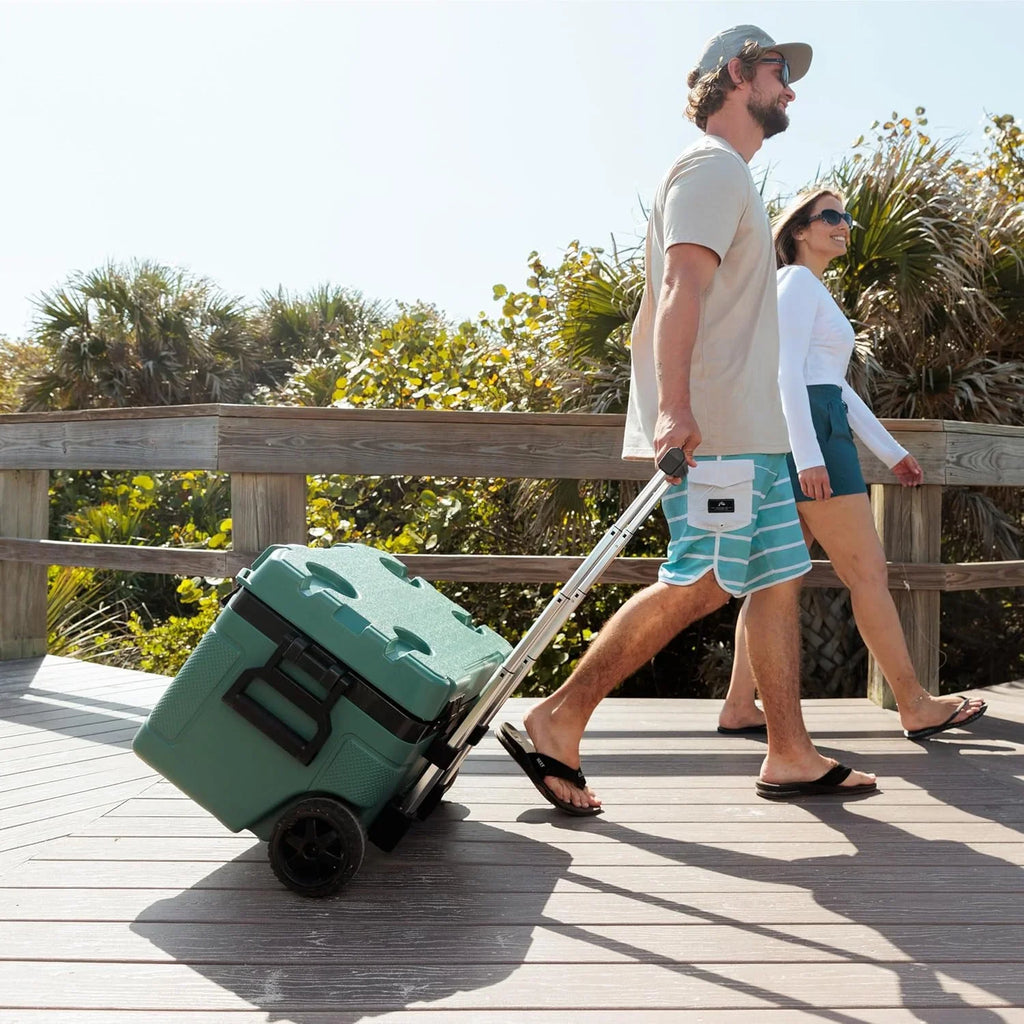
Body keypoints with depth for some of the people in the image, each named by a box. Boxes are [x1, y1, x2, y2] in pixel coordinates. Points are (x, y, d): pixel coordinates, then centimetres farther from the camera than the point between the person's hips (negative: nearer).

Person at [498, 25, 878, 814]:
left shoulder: (730, 177, 26)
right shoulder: (711, 166, -6)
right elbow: (681, 285, -21)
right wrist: (675, 407, -32)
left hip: (749, 428, 10)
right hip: (711, 431, -10)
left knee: (779, 579, 9)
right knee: (696, 588, -11)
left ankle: (791, 756, 15)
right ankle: (557, 725, -3)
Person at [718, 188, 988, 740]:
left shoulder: (813, 293, 27)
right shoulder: (798, 282, -3)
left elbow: (838, 387, 26)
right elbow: (787, 372, -15)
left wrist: (892, 451, 24)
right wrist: (808, 454, -24)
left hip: (809, 437, 10)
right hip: (809, 432, -10)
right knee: (868, 571, -6)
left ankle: (738, 706, 4)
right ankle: (915, 705, 2)